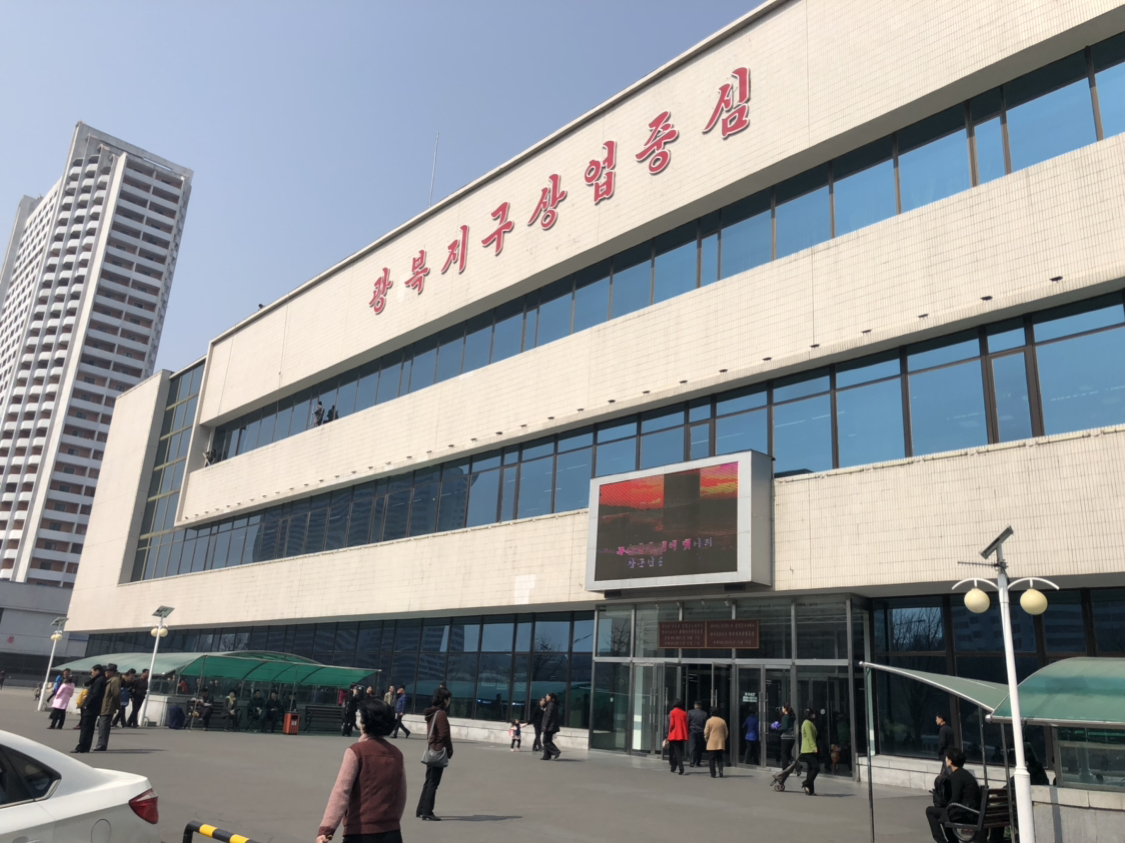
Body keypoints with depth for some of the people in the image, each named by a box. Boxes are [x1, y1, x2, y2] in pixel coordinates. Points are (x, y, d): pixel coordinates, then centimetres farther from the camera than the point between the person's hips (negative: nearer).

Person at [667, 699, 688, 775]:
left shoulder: (672, 712, -4)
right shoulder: (684, 713, 7)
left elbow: (671, 723, -9)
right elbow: (686, 724, 6)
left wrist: (670, 732, 5)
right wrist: (686, 735, 12)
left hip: (674, 735, -4)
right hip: (682, 735, 4)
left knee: (677, 752, -4)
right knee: (679, 752, 13)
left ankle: (681, 768, -17)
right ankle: (674, 767, 18)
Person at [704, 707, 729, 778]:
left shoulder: (709, 721, -5)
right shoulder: (722, 721, 5)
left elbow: (706, 732, -6)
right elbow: (726, 732, 11)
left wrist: (706, 739, 10)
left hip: (711, 743, -3)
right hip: (721, 743, 3)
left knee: (711, 759, 2)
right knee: (720, 759, 11)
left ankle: (713, 774, -2)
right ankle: (721, 772, -3)